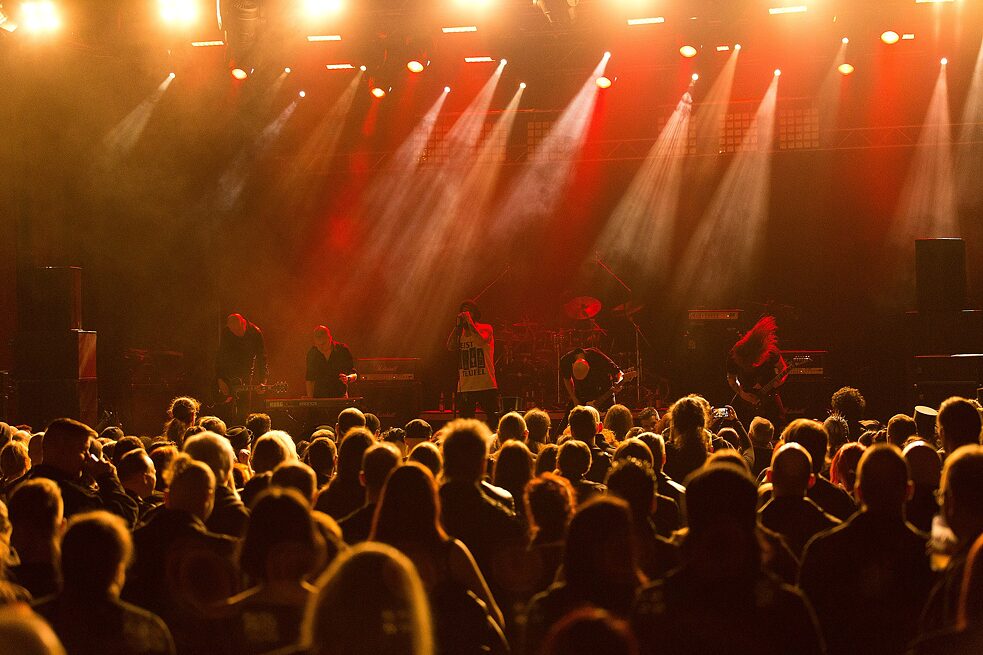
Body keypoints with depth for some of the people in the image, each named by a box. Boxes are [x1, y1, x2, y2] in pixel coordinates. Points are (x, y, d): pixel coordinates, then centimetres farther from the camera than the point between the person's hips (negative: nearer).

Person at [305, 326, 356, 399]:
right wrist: (310, 399, 0)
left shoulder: (343, 350, -4)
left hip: (340, 396, -1)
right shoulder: (312, 354, 2)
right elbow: (309, 379, 10)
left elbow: (355, 375, 1)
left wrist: (348, 378, -21)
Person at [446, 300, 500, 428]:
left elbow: (480, 339, -20)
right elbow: (450, 346, -3)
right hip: (465, 387, 4)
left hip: (486, 385, -4)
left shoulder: (486, 328, 1)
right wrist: (458, 325, -3)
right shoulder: (460, 332, 14)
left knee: (493, 420, -4)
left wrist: (469, 321, -11)